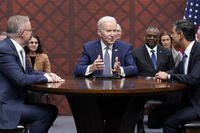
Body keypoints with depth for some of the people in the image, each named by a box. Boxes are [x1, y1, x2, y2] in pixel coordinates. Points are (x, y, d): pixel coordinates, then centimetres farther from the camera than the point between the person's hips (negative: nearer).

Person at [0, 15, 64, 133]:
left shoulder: (17, 48, 10)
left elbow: (29, 71, 18)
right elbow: (20, 79, -24)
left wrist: (47, 74, -1)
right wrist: (46, 78, -11)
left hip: (17, 100, 10)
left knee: (52, 110, 6)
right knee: (45, 113, -18)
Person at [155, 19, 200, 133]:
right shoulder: (187, 52, 9)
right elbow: (177, 71, 22)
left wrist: (169, 76, -15)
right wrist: (165, 74, -1)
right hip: (190, 101, 9)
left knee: (170, 122, -19)